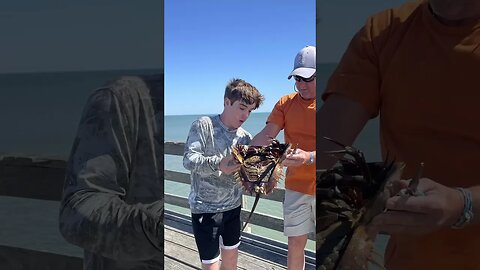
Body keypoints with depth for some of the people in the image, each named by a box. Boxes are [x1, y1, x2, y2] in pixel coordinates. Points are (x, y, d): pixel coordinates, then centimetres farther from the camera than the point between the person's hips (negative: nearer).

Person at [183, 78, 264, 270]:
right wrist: (218, 164, -35)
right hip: (205, 208, -5)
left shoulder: (245, 137, 4)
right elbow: (188, 160, -20)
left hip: (233, 206, 6)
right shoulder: (204, 125, -11)